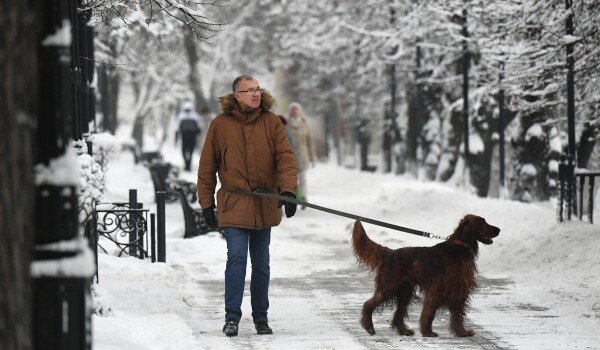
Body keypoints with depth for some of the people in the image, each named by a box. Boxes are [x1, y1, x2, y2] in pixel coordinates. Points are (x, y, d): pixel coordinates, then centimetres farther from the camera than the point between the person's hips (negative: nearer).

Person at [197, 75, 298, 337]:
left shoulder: (271, 122, 1)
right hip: (233, 204, -2)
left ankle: (260, 317, 22)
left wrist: (288, 189, -19)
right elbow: (207, 166, 4)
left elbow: (285, 157, -4)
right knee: (237, 257, -15)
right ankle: (232, 316, -8)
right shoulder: (220, 124, -2)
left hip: (265, 205, 2)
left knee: (261, 263, 11)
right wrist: (207, 204, 3)